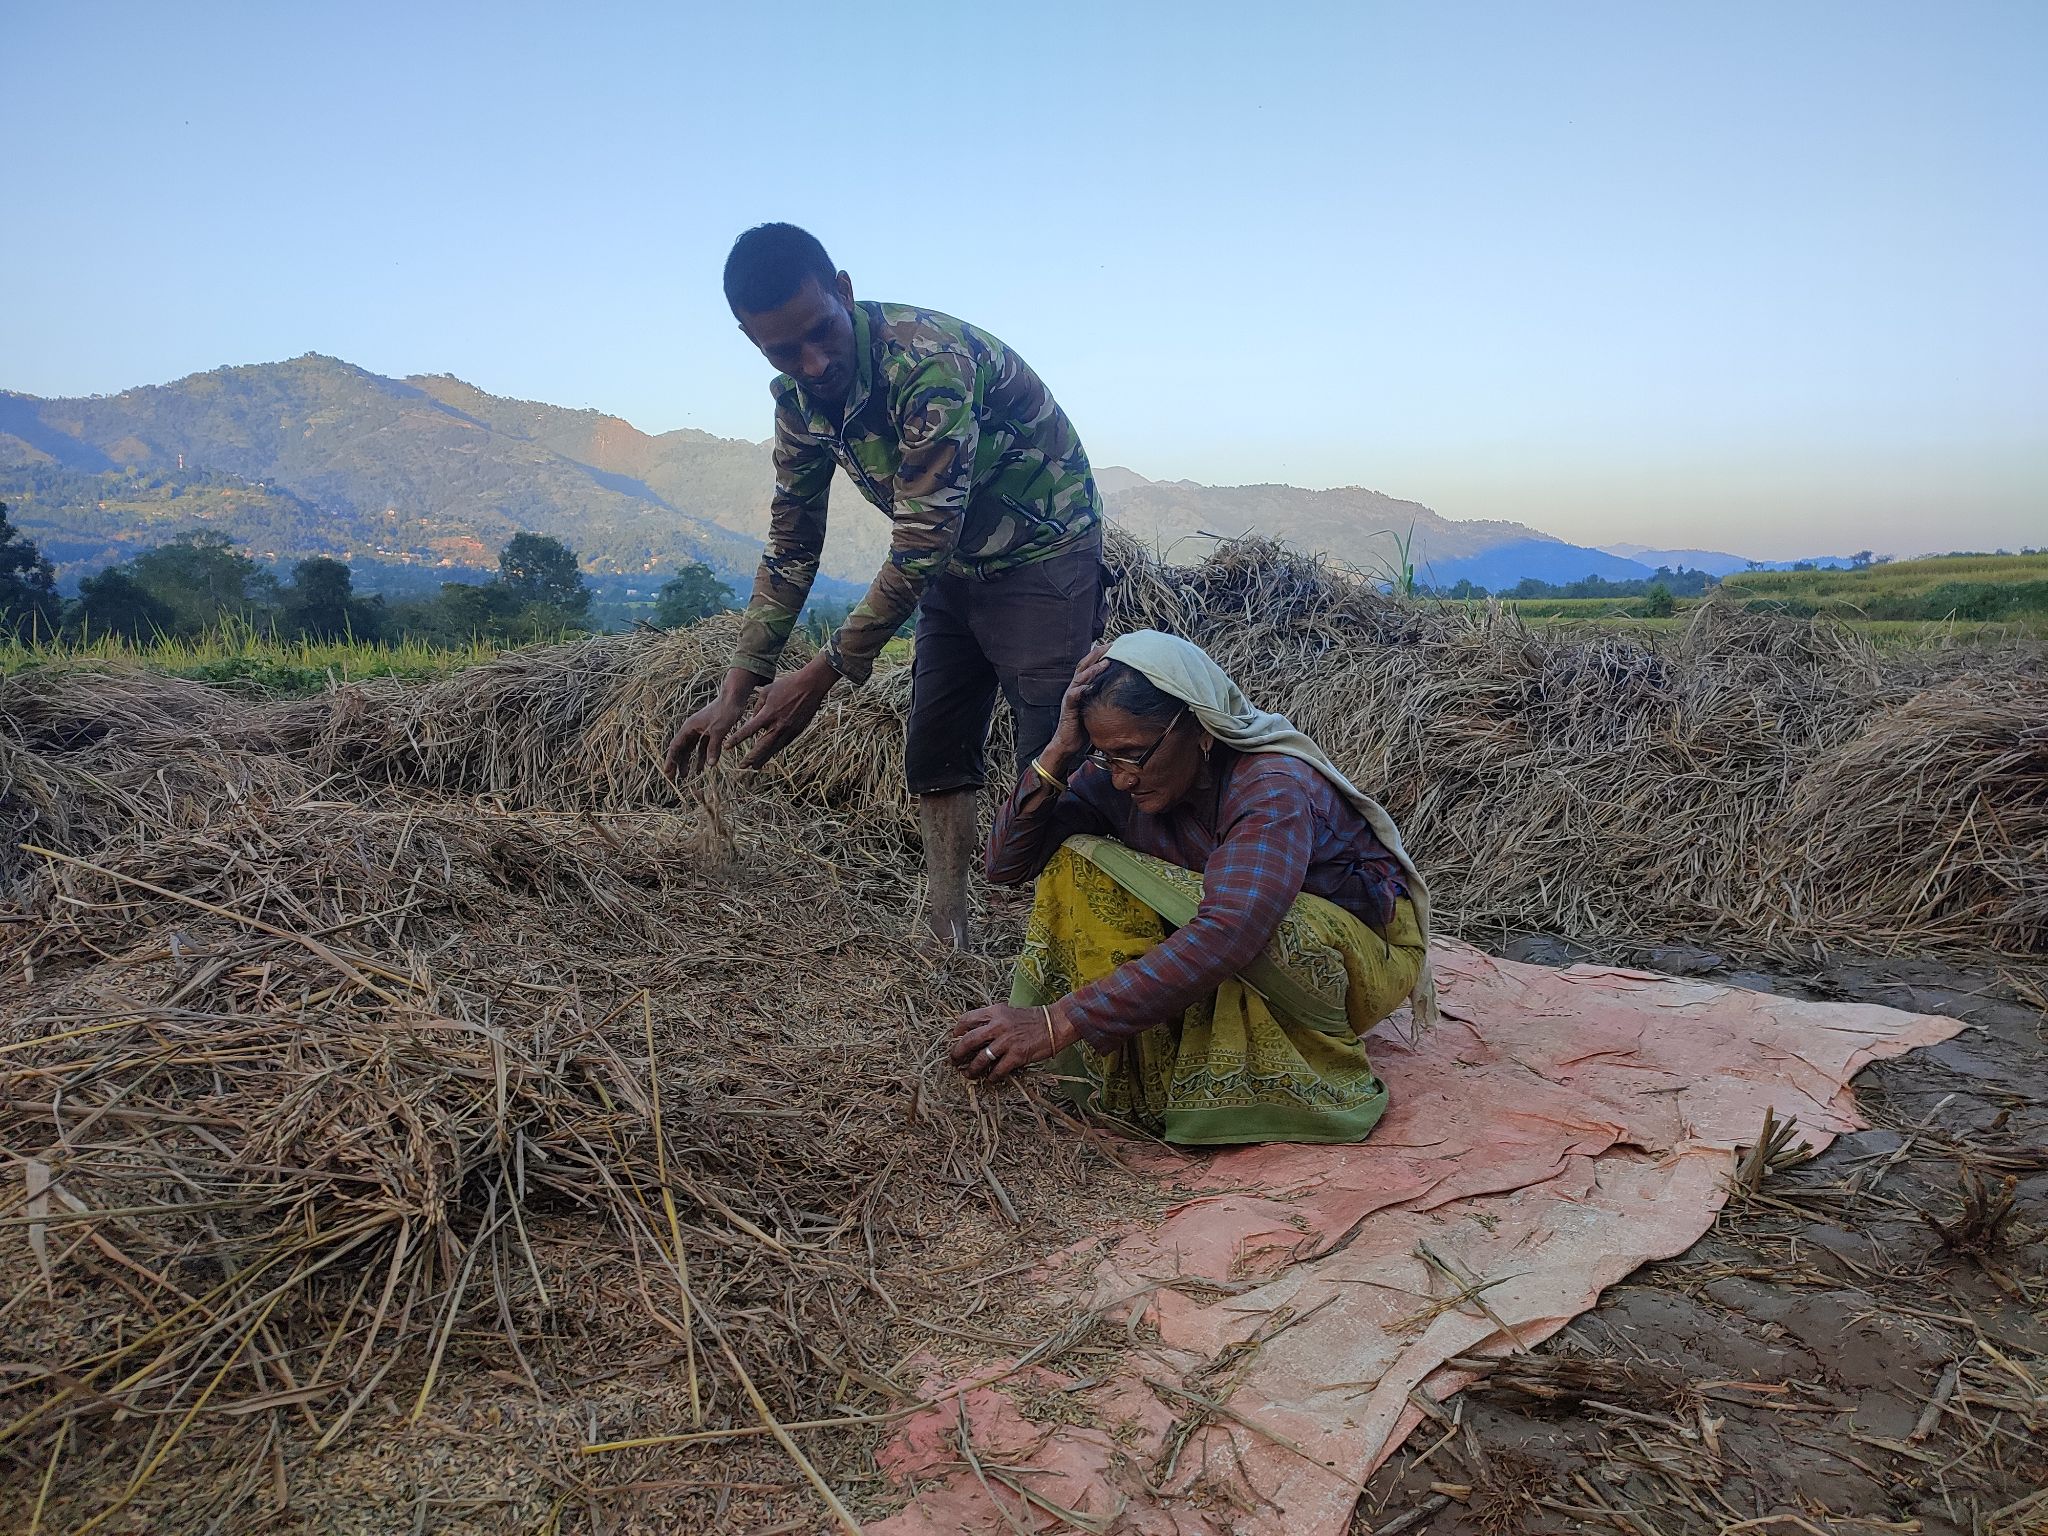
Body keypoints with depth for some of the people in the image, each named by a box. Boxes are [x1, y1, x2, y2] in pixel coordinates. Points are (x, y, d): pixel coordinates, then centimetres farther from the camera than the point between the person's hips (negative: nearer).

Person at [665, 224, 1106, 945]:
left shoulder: (929, 360, -32)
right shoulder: (800, 398, -6)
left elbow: (920, 546, -30)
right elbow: (791, 548, 0)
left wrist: (824, 673, -26)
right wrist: (734, 692, -4)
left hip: (1044, 554, -8)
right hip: (954, 563, 8)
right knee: (934, 756, 10)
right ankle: (945, 939, 20)